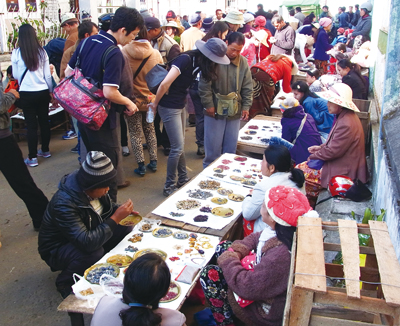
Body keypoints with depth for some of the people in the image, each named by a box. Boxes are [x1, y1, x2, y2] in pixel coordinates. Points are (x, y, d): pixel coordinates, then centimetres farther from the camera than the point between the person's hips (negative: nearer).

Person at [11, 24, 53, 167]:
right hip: (43, 92, 3)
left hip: (26, 94, -2)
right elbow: (48, 75, 3)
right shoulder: (42, 52, -2)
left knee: (31, 124, 4)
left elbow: (16, 76, 0)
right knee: (44, 121, 15)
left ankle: (32, 157, 9)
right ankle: (45, 150, 29)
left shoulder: (16, 53, -9)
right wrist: (51, 91, 15)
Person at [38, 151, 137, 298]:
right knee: (94, 252, -36)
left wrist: (122, 212, -15)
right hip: (57, 250, -7)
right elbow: (87, 242, -42)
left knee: (125, 229, -10)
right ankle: (65, 283, -6)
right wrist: (116, 218, -36)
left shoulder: (89, 188, -14)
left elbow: (107, 206, 7)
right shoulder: (64, 204, -37)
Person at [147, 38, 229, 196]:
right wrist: (155, 104, -15)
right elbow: (165, 84, -27)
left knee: (179, 146, 17)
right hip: (169, 107, -9)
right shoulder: (186, 59, -23)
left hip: (180, 106, 9)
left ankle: (183, 179, 31)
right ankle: (169, 186, 11)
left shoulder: (197, 63, 4)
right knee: (177, 148, -3)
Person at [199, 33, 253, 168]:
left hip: (234, 112, 4)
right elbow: (204, 85, -10)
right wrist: (208, 105, -10)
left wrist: (246, 106, 3)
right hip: (215, 111, -4)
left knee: (231, 147, 13)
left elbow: (247, 87, 8)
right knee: (213, 147, 4)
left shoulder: (243, 62, 2)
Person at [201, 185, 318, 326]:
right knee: (223, 247, 11)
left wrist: (228, 260, -17)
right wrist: (236, 250, -11)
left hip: (266, 310, -9)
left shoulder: (281, 255, -40)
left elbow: (247, 287, -32)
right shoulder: (281, 231, -14)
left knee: (209, 275, -7)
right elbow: (255, 238, 6)